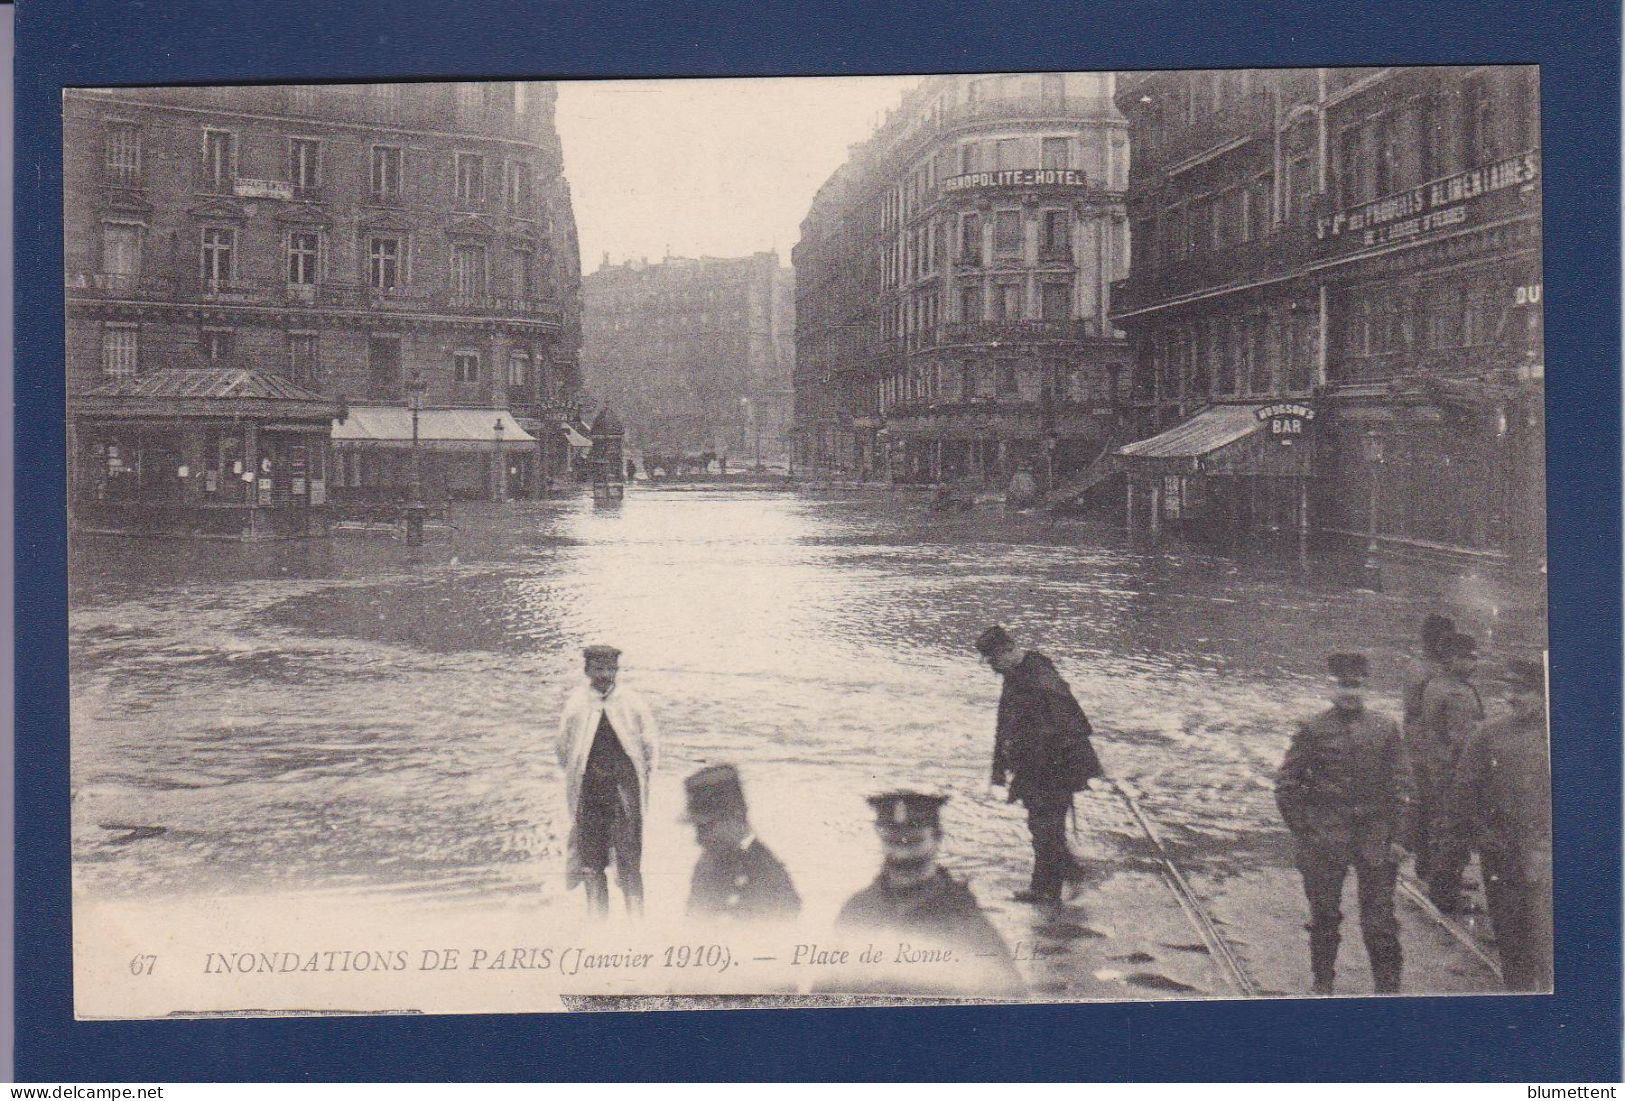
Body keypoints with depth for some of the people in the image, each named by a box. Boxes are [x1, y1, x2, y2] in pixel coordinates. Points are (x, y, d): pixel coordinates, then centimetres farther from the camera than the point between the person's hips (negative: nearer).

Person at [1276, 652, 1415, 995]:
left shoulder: (1386, 729, 3)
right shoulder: (1313, 730, -2)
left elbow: (1402, 787, 4)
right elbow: (1286, 785, 2)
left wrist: (1398, 837, -1)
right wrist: (1302, 831, -2)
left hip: (1375, 840, 1)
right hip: (1324, 841, -1)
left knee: (1380, 922, 2)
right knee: (1324, 919, 9)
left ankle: (1388, 988, 12)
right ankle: (1322, 986, 24)